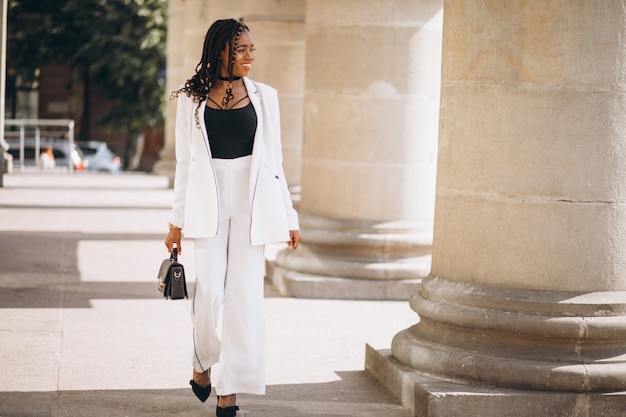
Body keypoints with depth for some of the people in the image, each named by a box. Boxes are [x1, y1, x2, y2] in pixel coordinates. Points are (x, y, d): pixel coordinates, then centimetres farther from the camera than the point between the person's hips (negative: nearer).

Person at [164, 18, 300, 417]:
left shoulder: (264, 96, 6)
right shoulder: (192, 99, 4)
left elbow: (274, 159, 9)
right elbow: (184, 162, 8)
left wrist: (289, 217, 7)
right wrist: (177, 220, 6)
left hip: (252, 204, 1)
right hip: (208, 204, -1)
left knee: (244, 293, -1)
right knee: (210, 289, -10)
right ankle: (203, 363, 17)